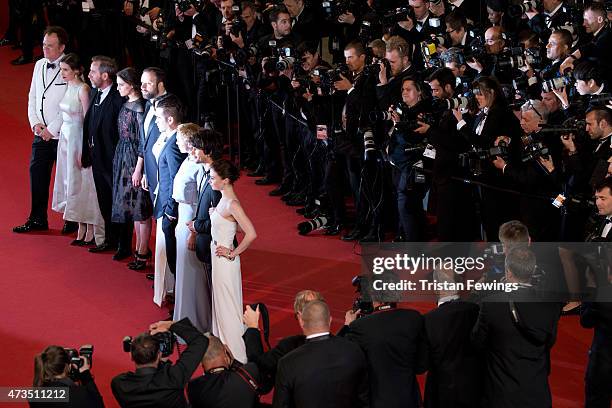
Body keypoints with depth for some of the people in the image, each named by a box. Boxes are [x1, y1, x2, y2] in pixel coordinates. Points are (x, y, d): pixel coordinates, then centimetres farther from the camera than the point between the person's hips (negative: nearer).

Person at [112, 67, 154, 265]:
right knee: (132, 206, 13)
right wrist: (119, 158, 12)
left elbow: (142, 142, -17)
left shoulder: (139, 108, -17)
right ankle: (139, 248, 21)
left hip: (134, 158, -9)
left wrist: (138, 169, -18)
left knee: (140, 208, -2)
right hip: (123, 157, 9)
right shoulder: (126, 105, 8)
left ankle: (142, 253, 3)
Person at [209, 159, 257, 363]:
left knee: (227, 306, 2)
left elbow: (251, 234, -29)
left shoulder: (232, 204, -24)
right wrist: (214, 215, 5)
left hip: (225, 261, -9)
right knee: (220, 303, 19)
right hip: (217, 258, 9)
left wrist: (233, 253, -21)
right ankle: (224, 345, 32)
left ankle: (236, 354, 13)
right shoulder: (223, 199, 3)